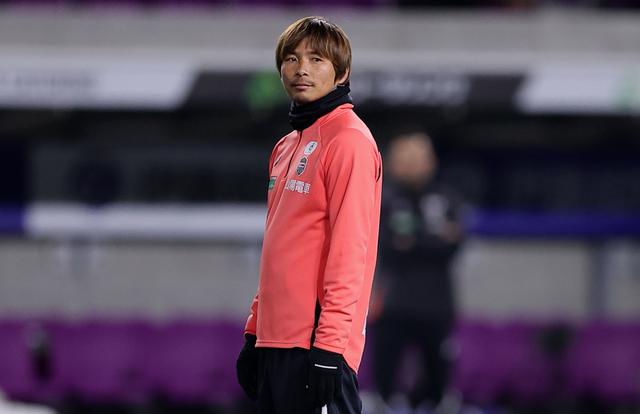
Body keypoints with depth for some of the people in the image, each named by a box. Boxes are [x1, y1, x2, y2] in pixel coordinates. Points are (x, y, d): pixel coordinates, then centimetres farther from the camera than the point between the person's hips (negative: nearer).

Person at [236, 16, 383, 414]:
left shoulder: (349, 140, -9)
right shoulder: (286, 147, 19)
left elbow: (349, 249, -15)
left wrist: (329, 345, -20)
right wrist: (255, 330, 20)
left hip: (316, 343, -9)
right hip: (276, 339, 9)